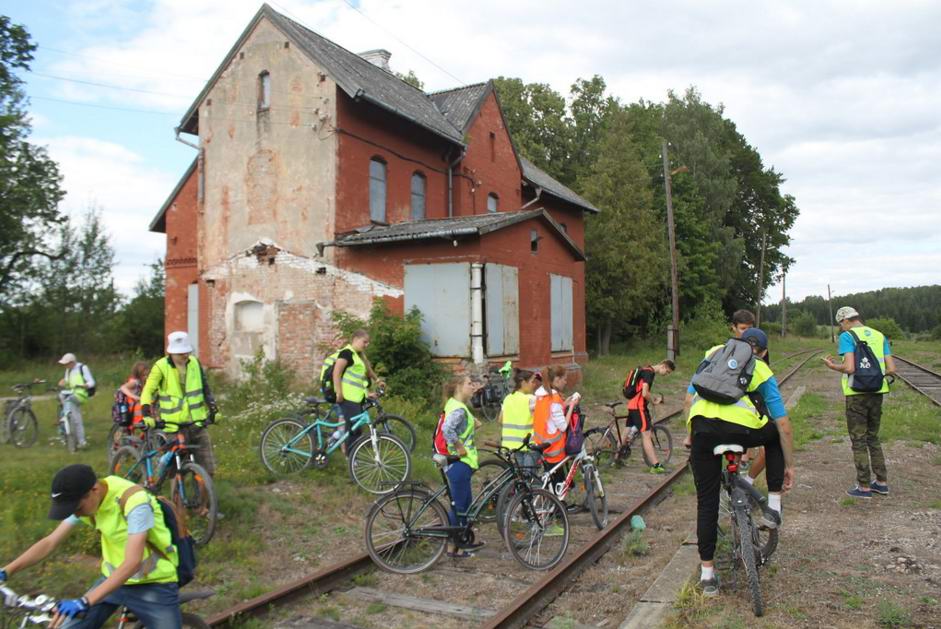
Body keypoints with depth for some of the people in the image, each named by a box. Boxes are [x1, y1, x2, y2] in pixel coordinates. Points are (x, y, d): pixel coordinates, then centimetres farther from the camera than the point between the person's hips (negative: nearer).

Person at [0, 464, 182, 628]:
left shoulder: (134, 501, -29)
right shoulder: (82, 500, -6)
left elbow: (132, 563, -33)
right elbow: (50, 542, 1)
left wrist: (85, 602, -38)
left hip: (153, 585, -6)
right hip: (113, 579, 6)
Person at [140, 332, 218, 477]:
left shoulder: (195, 363, 5)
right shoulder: (161, 367, -7)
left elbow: (205, 388, 12)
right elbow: (148, 392, -6)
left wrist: (214, 409, 8)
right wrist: (147, 415, -18)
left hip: (197, 424, 3)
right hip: (174, 427, -3)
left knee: (208, 469, 0)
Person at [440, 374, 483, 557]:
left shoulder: (455, 404, 11)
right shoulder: (459, 409, -20)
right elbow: (447, 429, -36)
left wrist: (472, 423, 9)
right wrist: (459, 447, -24)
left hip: (461, 462, 10)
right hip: (459, 463, -10)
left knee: (465, 503, 20)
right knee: (458, 505, -1)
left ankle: (466, 541, 32)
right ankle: (453, 547, 9)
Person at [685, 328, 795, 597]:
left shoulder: (714, 354, 30)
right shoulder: (762, 371, 24)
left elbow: (690, 399, 28)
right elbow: (783, 424, 20)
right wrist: (789, 465, 28)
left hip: (702, 427, 2)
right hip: (740, 428, -1)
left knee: (706, 502, 14)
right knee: (776, 434, 34)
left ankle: (707, 574, 21)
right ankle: (773, 508, 30)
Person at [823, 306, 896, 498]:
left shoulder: (847, 336, -8)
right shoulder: (880, 336, 10)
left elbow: (849, 368, -19)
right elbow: (891, 369, 5)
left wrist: (833, 366, -1)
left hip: (857, 394, -6)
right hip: (877, 392, 6)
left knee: (859, 440, 4)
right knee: (873, 438, 20)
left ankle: (864, 486, 8)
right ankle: (882, 482, 23)